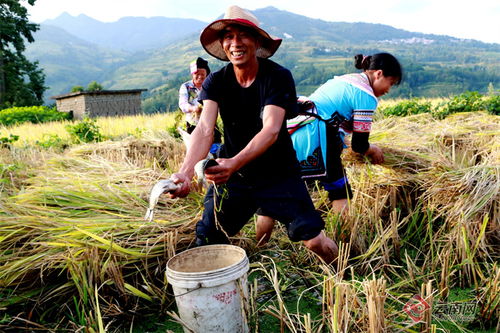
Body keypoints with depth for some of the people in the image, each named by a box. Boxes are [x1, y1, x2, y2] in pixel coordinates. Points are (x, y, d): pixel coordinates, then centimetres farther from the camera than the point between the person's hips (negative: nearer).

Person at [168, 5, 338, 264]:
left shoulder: (278, 77, -16)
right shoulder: (215, 82, -8)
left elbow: (271, 130, -29)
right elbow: (204, 129, -21)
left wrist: (235, 163, -47)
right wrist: (185, 172, -40)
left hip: (279, 174, -2)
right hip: (232, 175, 3)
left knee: (315, 240, -5)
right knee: (206, 242, 0)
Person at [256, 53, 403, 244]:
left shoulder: (343, 80, 25)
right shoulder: (366, 96, -2)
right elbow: (359, 144, 0)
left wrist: (366, 148, 30)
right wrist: (372, 150, 21)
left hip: (289, 133, 9)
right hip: (313, 141, -9)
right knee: (341, 194, 8)